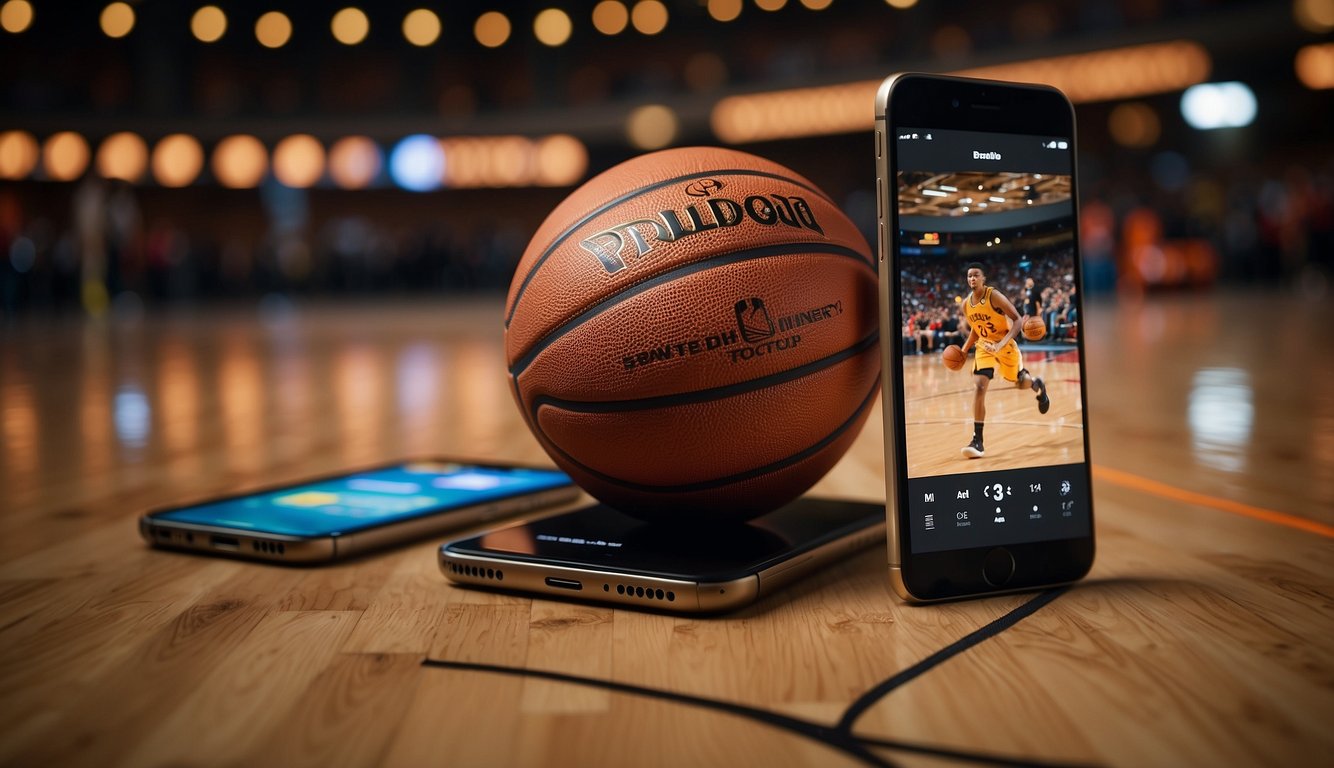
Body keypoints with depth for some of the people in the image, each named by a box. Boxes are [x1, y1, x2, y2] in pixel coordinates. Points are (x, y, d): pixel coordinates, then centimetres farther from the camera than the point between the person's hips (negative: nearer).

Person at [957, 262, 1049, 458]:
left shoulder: (994, 296, -21)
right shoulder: (966, 304, -4)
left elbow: (1017, 320, -20)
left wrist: (1002, 343, -32)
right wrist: (964, 350, 3)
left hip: (1005, 346, -3)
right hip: (984, 347, 3)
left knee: (1020, 382, 14)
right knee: (979, 386, -16)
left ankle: (1038, 386, 57)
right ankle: (977, 441, -18)